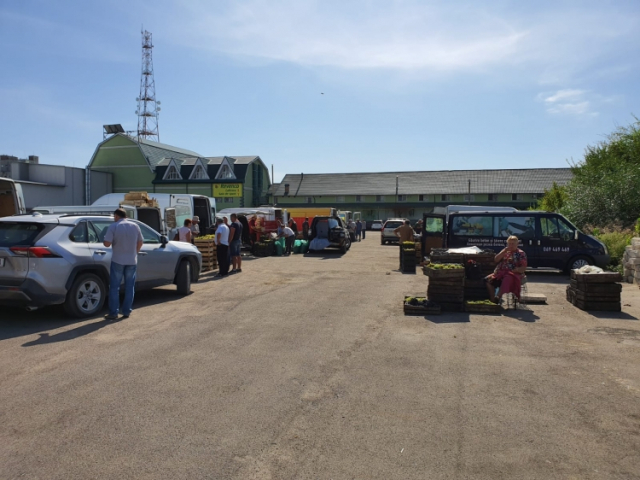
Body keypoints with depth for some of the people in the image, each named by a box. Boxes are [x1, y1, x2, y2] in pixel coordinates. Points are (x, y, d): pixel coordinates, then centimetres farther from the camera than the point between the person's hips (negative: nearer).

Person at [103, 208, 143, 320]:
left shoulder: (113, 226, -9)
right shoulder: (135, 226, 3)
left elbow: (107, 243, -14)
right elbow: (140, 242, 8)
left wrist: (104, 241, 8)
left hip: (118, 261, -3)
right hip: (132, 261, 3)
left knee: (114, 287, 5)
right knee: (129, 287, 10)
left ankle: (113, 313, 5)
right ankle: (126, 312, 13)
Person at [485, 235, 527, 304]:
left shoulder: (521, 253, 10)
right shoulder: (504, 251, 24)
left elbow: (523, 268, 3)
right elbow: (496, 259, 11)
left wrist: (515, 270, -17)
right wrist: (504, 251, 1)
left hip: (513, 274, -5)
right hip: (500, 272, 5)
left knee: (507, 278, -41)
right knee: (488, 279, -23)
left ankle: (498, 297, -52)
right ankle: (492, 299, -22)